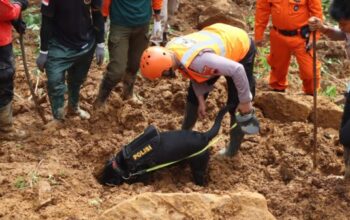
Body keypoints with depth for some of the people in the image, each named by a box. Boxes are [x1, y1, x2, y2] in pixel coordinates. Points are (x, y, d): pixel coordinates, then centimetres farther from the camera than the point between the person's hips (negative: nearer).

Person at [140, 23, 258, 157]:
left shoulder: (197, 60, -45)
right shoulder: (170, 50, -20)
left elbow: (237, 70, -39)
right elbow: (194, 73, -1)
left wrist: (245, 101, -27)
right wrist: (201, 100, 0)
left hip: (241, 47, -7)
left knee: (236, 105, -3)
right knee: (194, 94, 15)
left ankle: (233, 150, 17)